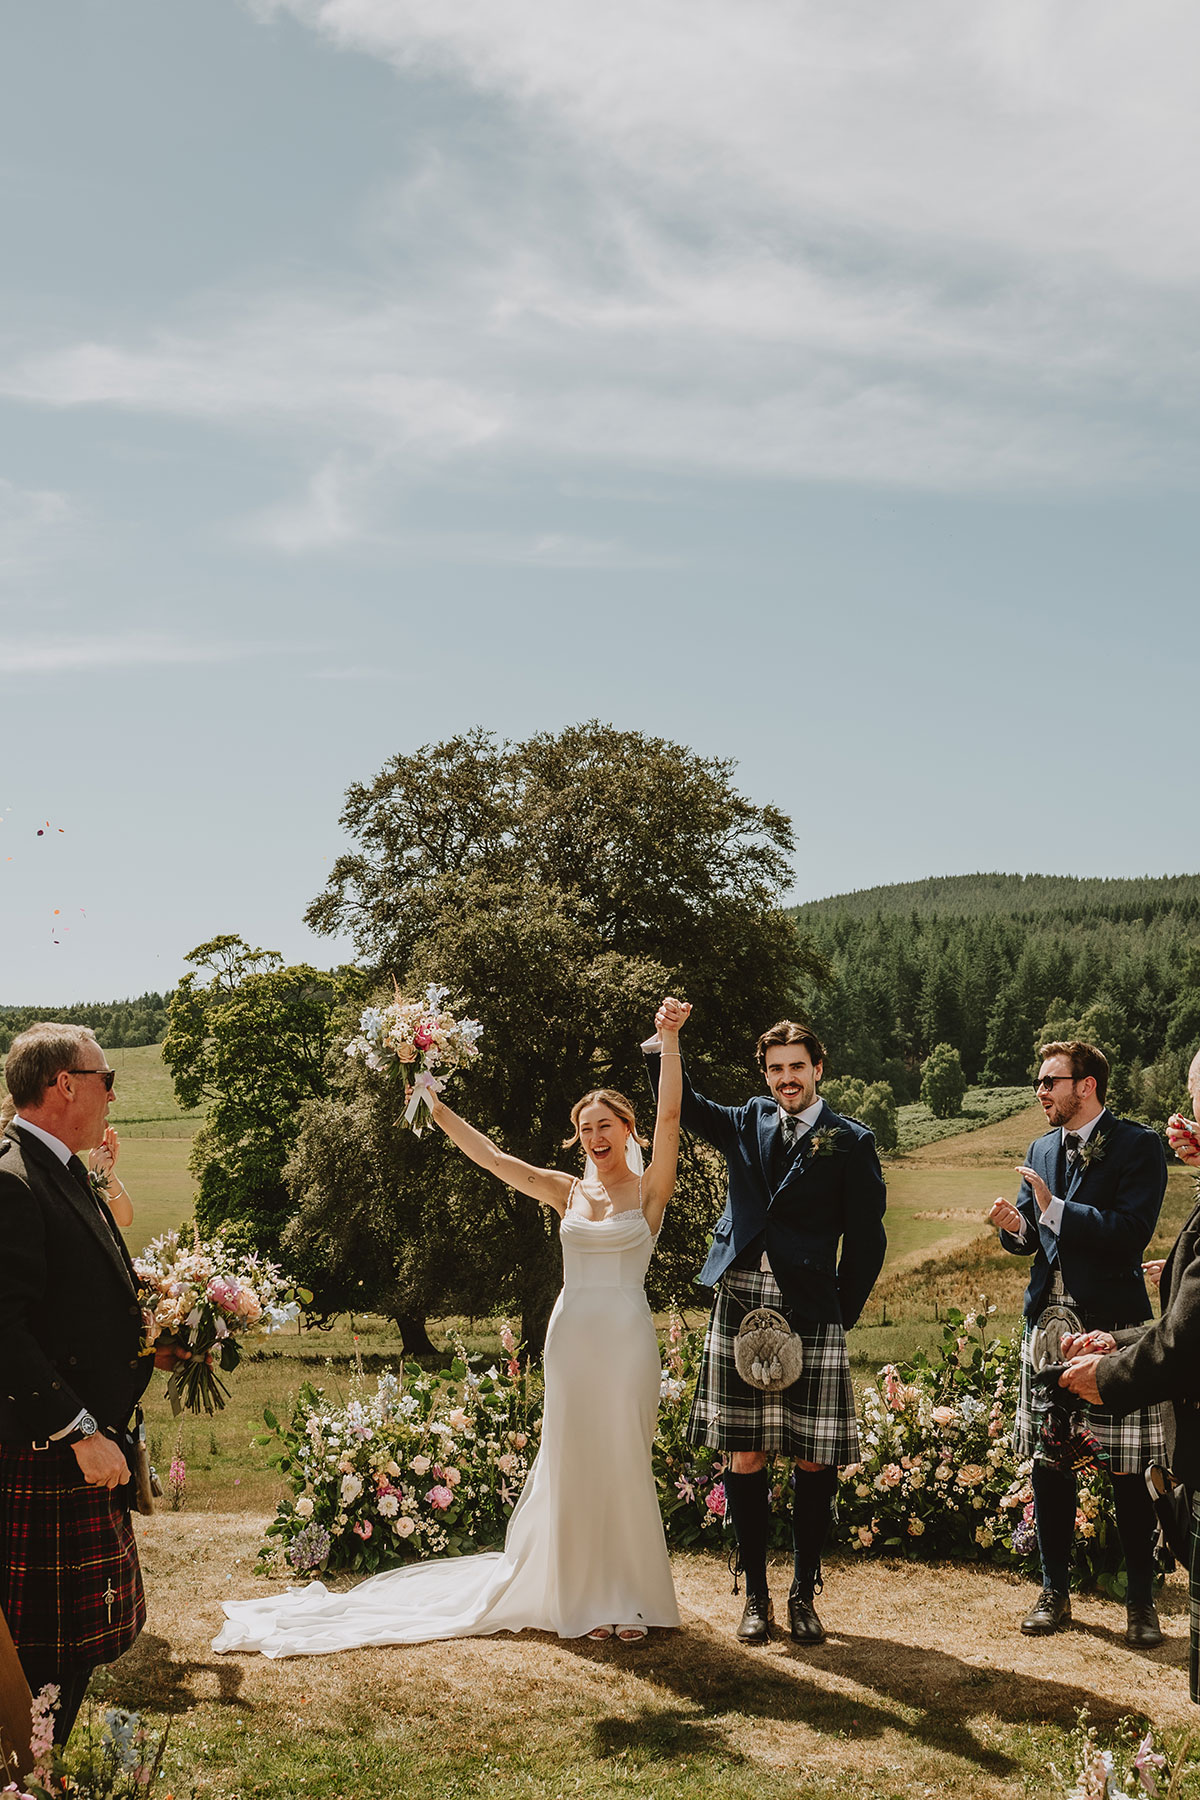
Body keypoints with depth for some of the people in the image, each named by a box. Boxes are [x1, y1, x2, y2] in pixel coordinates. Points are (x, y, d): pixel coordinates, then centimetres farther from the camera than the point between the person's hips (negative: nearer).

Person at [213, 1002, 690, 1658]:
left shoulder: (650, 1189, 1)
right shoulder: (566, 1193, 10)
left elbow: (669, 1115, -12)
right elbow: (489, 1156, 6)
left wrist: (670, 1040, -22)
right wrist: (437, 1109, -2)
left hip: (628, 1338, -3)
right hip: (572, 1333, 3)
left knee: (624, 1462, 3)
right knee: (574, 1462, 7)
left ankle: (629, 1598, 15)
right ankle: (587, 1598, 17)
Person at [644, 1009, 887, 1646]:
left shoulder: (850, 1142, 2)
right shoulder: (747, 1124, 11)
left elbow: (866, 1241, 3)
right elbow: (683, 1104, 15)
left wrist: (842, 1316, -1)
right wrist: (663, 1042, -2)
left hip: (811, 1314, -2)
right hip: (739, 1306, 2)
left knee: (814, 1460, 1)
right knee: (744, 1458, 4)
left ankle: (804, 1594, 17)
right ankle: (755, 1596, 16)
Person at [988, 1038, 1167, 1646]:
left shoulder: (1137, 1145, -7)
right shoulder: (1043, 1149, 13)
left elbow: (1132, 1232, -18)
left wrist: (1053, 1209, -19)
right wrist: (1016, 1227, -6)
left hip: (1114, 1327, -6)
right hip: (1049, 1321, 6)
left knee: (1130, 1470, 0)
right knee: (1047, 1461, 10)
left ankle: (1140, 1600, 14)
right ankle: (1055, 1591, 22)